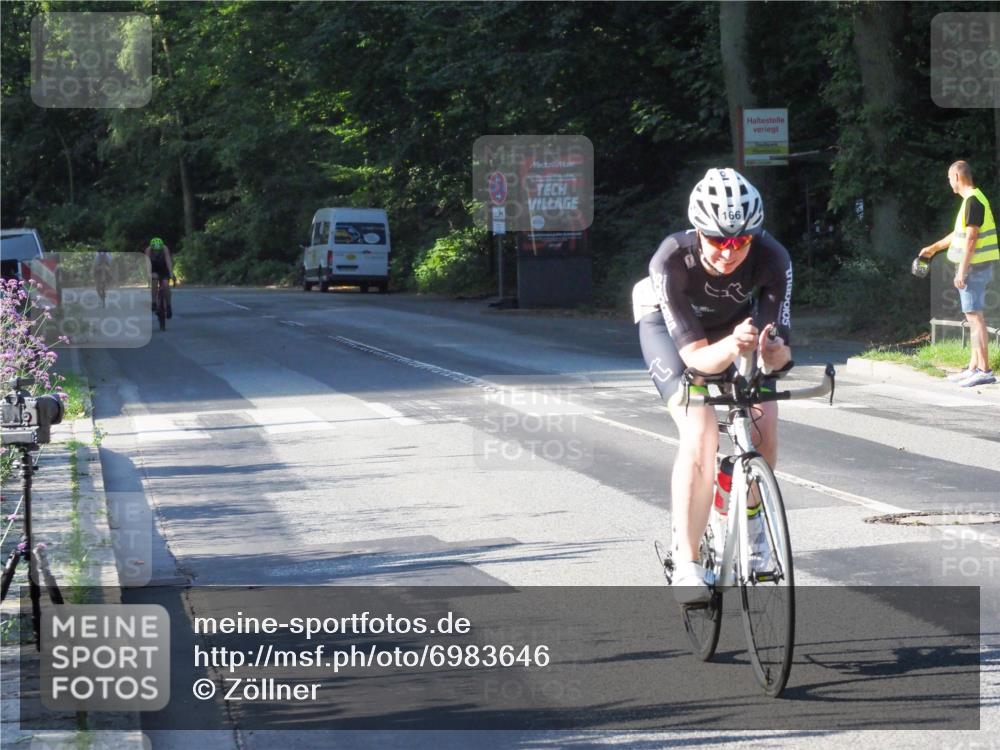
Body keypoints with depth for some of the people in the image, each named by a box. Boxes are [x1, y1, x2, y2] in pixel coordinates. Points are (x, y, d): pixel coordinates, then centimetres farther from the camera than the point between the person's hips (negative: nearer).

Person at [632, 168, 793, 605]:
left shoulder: (772, 259, -33)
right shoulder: (671, 261, -38)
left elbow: (780, 347, -33)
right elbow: (695, 355, -39)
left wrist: (772, 352, -56)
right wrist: (730, 347, -60)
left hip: (738, 321, 3)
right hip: (670, 324, -3)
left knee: (764, 427, -13)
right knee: (700, 434, -23)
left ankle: (751, 518, 17)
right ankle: (686, 564, -17)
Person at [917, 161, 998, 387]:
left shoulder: (973, 201, -16)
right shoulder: (973, 199, 16)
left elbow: (971, 238, -21)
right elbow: (958, 233, 27)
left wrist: (962, 271, -21)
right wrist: (934, 248, 37)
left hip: (974, 266, -10)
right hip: (975, 266, 10)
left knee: (974, 316, -11)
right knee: (974, 317, 13)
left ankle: (984, 370, -13)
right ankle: (974, 368, 17)